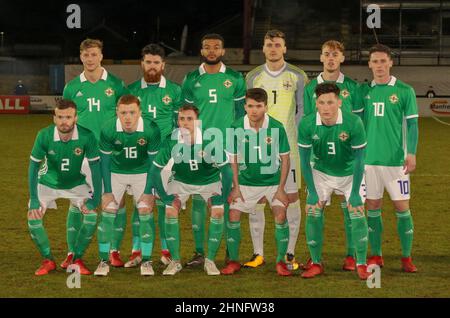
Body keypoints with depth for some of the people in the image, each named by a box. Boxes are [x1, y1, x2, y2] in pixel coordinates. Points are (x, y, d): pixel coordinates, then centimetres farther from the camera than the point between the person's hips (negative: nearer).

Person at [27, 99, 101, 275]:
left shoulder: (86, 136, -26)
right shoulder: (44, 135, -26)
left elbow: (95, 166, -15)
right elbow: (34, 166, -16)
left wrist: (96, 198, -18)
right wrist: (34, 200, -20)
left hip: (76, 183, 0)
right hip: (47, 182, 0)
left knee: (91, 214, -19)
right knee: (33, 216, -19)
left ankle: (77, 259, 0)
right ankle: (48, 260, 1)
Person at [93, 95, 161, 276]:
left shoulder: (151, 130, -25)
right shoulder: (108, 130, -24)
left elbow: (153, 161, -12)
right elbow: (105, 161, -11)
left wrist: (149, 191, -12)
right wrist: (107, 191, -10)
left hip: (142, 172, 0)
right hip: (115, 173, 0)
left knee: (145, 211, -10)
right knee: (108, 211, -8)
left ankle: (146, 261, 3)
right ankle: (103, 261, 3)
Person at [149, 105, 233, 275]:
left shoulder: (211, 141, -31)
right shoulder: (171, 142, -26)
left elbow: (226, 170, -21)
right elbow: (155, 170, -14)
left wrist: (223, 197, -21)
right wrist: (164, 196, -15)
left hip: (209, 180, -1)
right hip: (180, 181, 1)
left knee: (218, 212, -18)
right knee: (170, 212, -15)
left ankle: (210, 261, -5)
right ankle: (175, 261, -2)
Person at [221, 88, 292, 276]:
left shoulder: (277, 127, -15)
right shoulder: (237, 127, -11)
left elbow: (285, 159, -6)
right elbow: (233, 158, 0)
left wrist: (281, 188, -9)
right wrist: (236, 187, -3)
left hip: (272, 180, -1)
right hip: (246, 181, 2)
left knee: (280, 215, -15)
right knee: (233, 216, -6)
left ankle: (281, 261, -1)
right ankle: (233, 261, 10)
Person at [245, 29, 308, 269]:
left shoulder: (297, 76, 3)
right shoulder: (253, 77, 9)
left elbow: (303, 111, 4)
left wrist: (290, 135, -8)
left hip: (288, 146, -2)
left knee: (291, 197, -1)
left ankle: (290, 254, 7)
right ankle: (258, 254, 8)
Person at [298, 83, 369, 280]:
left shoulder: (354, 123, -28)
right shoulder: (307, 125, -23)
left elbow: (359, 160, -18)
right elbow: (304, 160, -11)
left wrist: (354, 193, -17)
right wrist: (312, 192, -12)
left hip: (350, 173, -1)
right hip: (321, 172, 1)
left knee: (358, 214, -10)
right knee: (313, 213, -9)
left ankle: (361, 265, 2)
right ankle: (316, 264, 5)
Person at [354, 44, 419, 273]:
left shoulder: (404, 91, -1)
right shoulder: (364, 91, 8)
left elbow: (411, 124, -1)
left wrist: (411, 153, -9)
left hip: (396, 159, -3)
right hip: (369, 158, 3)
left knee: (402, 207, -2)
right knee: (372, 207, 6)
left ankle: (406, 258, 7)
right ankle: (376, 256, 16)